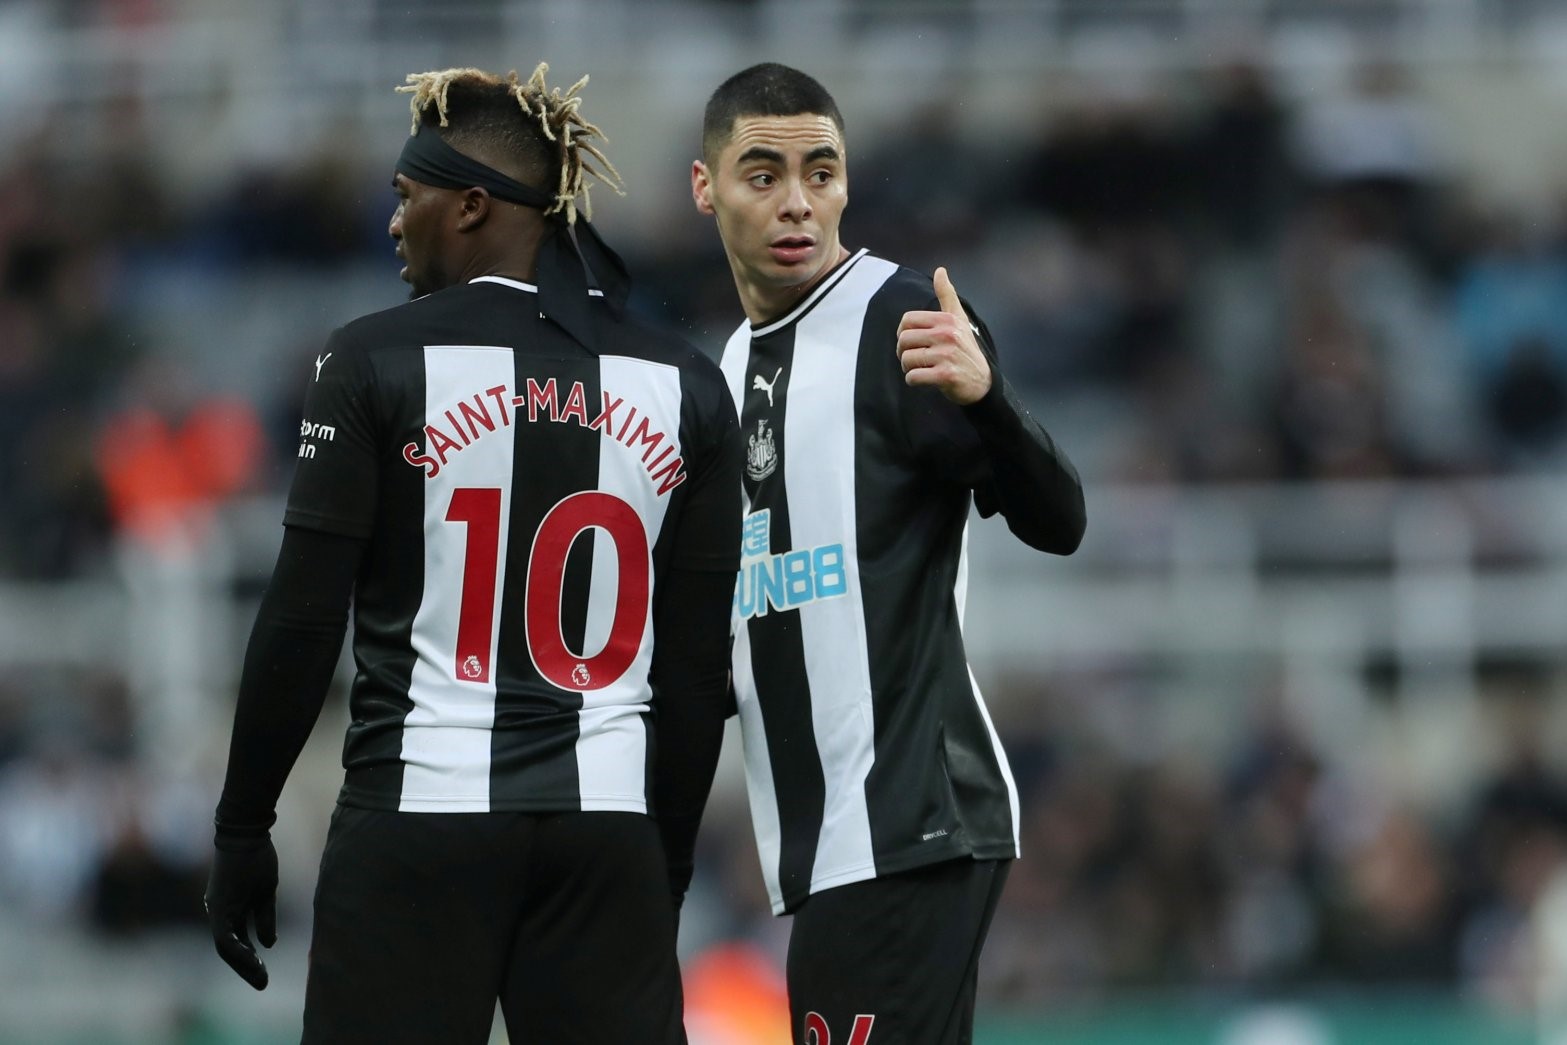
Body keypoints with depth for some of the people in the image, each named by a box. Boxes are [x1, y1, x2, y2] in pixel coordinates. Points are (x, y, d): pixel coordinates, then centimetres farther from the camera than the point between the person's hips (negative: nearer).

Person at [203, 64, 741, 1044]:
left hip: (419, 824, -3)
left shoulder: (380, 364, -4)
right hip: (606, 833, 3)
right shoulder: (686, 385, 7)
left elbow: (303, 623, -5)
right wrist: (671, 841, 18)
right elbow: (701, 665, 8)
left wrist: (243, 829, 3)